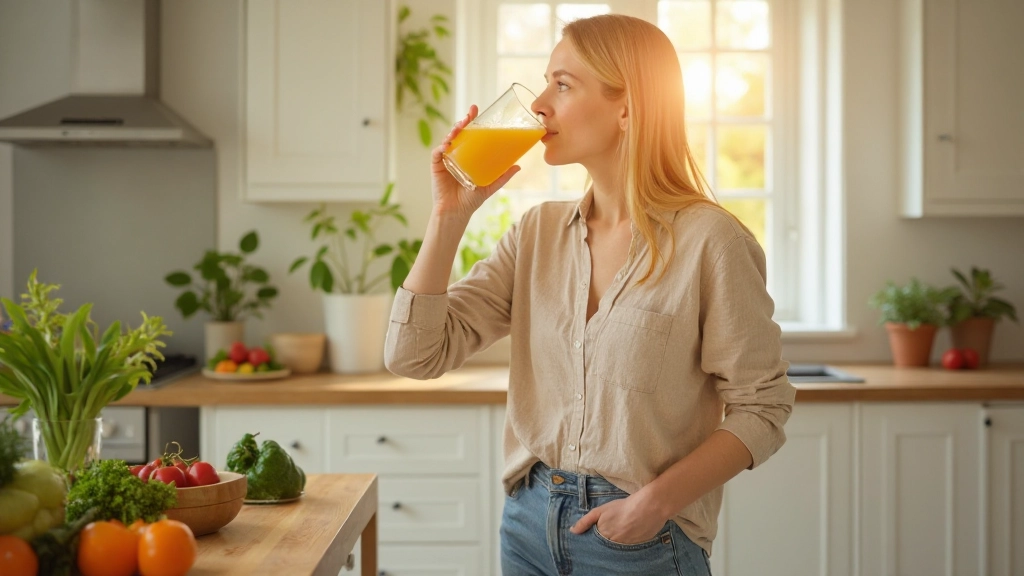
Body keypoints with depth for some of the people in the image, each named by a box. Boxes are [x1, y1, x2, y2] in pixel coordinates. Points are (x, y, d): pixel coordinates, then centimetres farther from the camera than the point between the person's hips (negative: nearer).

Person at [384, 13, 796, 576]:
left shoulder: (709, 240, -13)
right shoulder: (538, 232, 2)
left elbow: (760, 409, -10)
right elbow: (414, 355, -2)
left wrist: (657, 500, -20)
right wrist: (450, 214, -9)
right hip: (529, 526, 5)